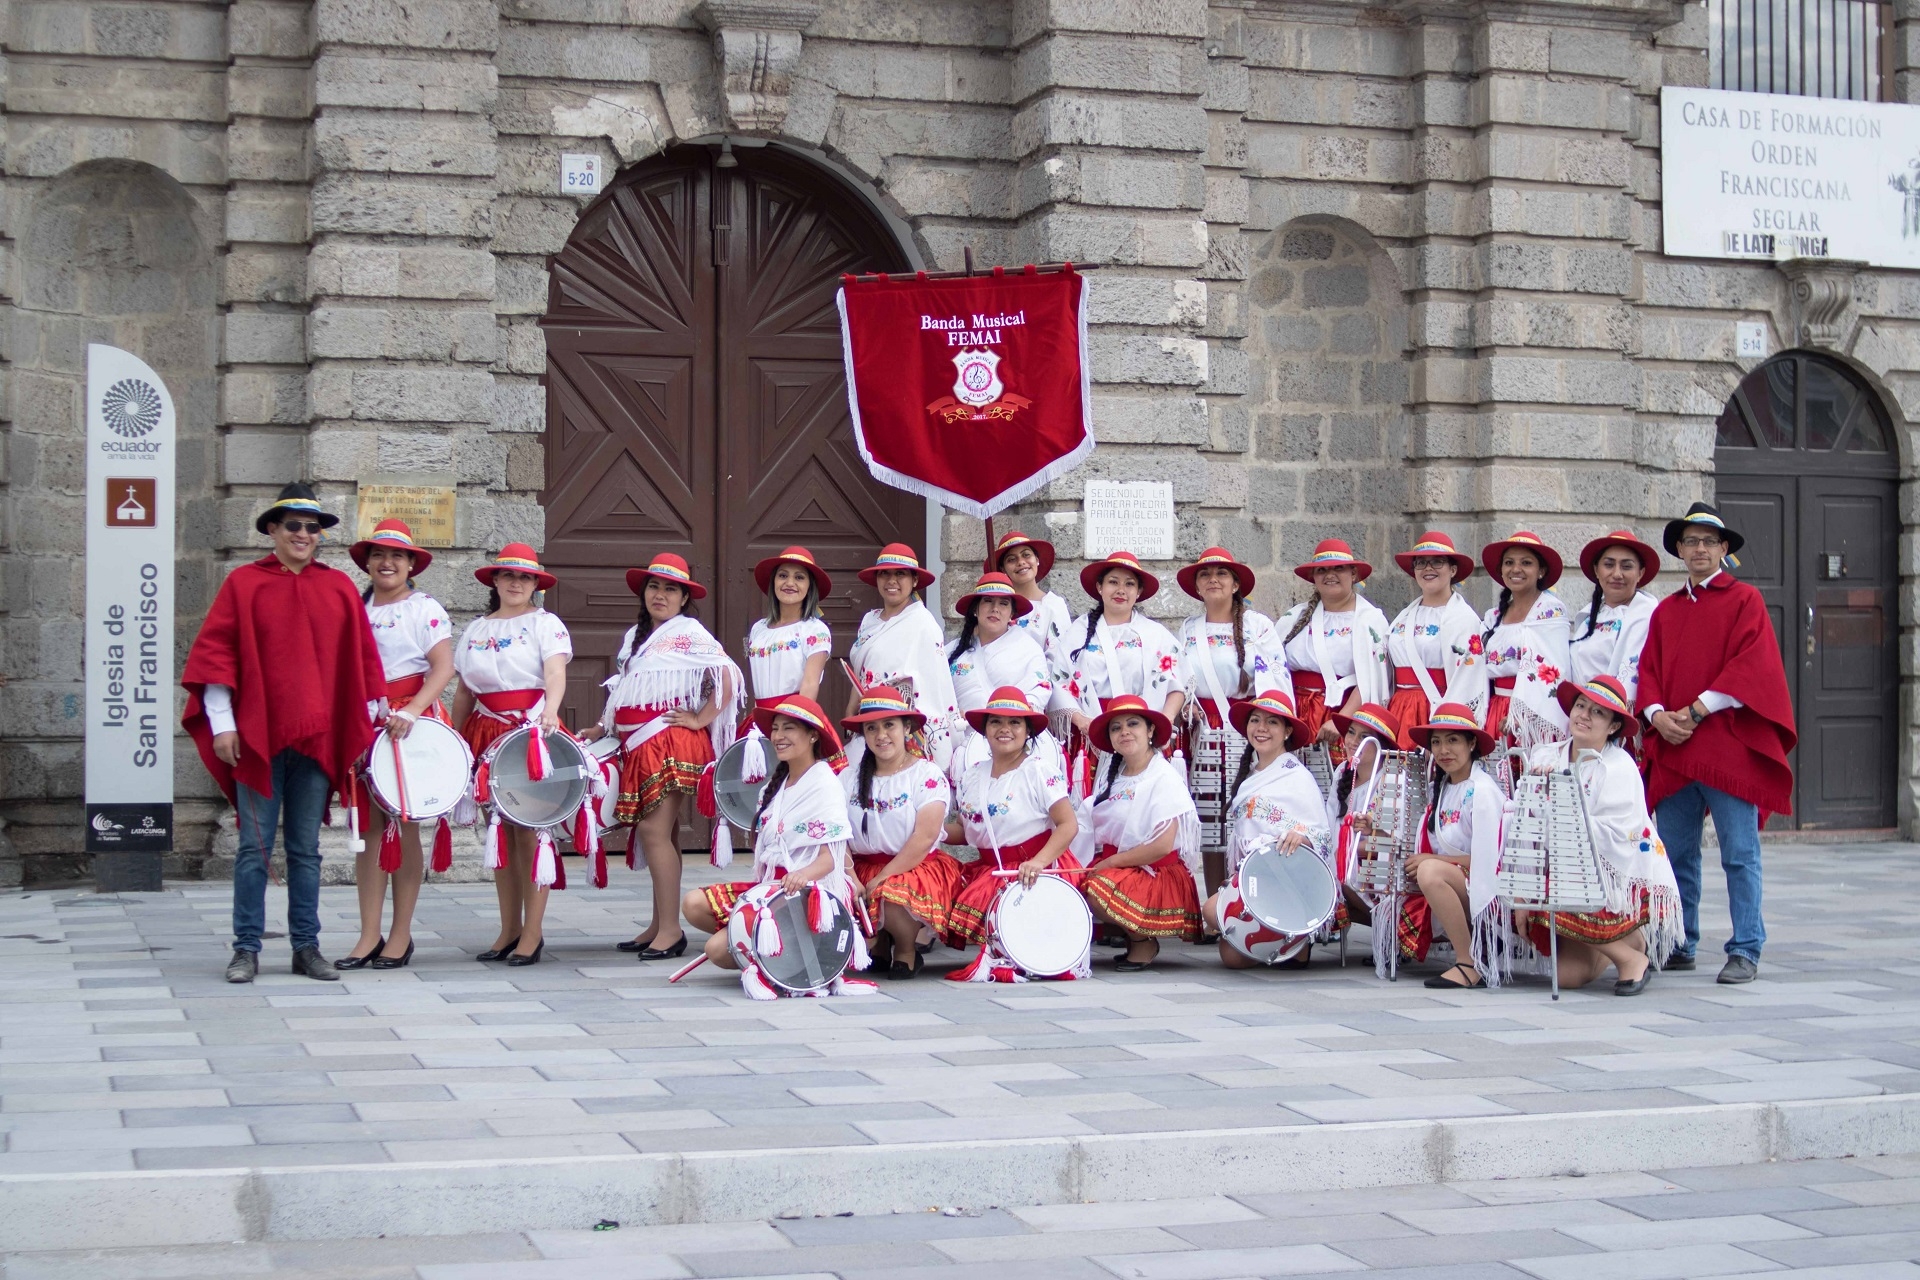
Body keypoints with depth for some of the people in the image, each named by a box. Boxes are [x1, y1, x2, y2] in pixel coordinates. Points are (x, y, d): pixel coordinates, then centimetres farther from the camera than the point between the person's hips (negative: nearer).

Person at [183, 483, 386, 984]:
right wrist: (222, 723, -7)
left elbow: (361, 660, 10)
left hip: (318, 737, 2)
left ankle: (306, 947, 14)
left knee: (306, 848, 8)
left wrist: (364, 729, 6)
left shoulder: (339, 587, 9)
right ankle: (246, 949, 5)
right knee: (255, 846, 0)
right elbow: (215, 653, -1)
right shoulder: (244, 583, 2)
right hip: (257, 736, -2)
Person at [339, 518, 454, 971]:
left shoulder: (425, 609, 0)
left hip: (412, 722, -4)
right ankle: (369, 936, 4)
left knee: (406, 827, 0)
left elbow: (444, 669, -9)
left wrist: (412, 711, -22)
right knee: (368, 826, 1)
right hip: (365, 722, 4)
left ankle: (401, 935, 6)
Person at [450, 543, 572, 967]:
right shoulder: (476, 630, 16)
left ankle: (532, 933, -5)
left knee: (529, 828, -7)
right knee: (499, 830, 5)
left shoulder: (545, 624, 3)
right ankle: (509, 929, 11)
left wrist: (550, 710, -32)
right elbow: (464, 692, 17)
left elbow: (555, 673, -13)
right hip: (488, 735, 5)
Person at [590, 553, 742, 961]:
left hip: (671, 742, -8)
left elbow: (729, 678, -15)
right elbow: (620, 693, 25)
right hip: (637, 745, 8)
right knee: (657, 833, 10)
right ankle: (659, 925, 14)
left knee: (654, 829, -14)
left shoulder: (690, 634, -5)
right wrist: (601, 727, 11)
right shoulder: (634, 637, 19)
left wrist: (699, 720, -15)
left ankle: (671, 929, -12)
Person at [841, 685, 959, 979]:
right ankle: (881, 942, 7)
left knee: (894, 895, -38)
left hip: (918, 868, -4)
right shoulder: (849, 779, 9)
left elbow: (925, 838, -14)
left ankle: (907, 949, -2)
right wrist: (849, 877, -17)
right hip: (864, 867, 4)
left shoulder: (927, 775, -4)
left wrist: (883, 878, -19)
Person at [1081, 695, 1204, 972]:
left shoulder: (1165, 778, -11)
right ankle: (1131, 932, 2)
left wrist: (1110, 863, -14)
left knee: (1099, 889, -33)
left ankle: (1145, 941, -5)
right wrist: (1101, 863, -6)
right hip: (1112, 864, 7)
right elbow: (1103, 834, 15)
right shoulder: (1113, 775, 11)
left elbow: (1163, 846, -19)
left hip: (1159, 875, -7)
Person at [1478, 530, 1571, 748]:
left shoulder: (1550, 610, -4)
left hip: (1534, 720, -6)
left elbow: (1548, 668, -13)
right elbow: (1482, 670, 17)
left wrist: (1519, 716, -19)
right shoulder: (1493, 617, 15)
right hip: (1496, 717, 6)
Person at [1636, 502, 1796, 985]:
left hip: (1729, 744, -5)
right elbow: (1649, 669, 14)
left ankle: (1746, 950, 0)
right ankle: (1679, 945, 16)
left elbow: (1751, 665, -7)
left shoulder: (1744, 600, 3)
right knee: (1675, 852, 6)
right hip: (1673, 747, 5)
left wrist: (1697, 710, -13)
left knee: (1739, 853, -4)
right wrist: (1658, 715, -6)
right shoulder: (1666, 610, 18)